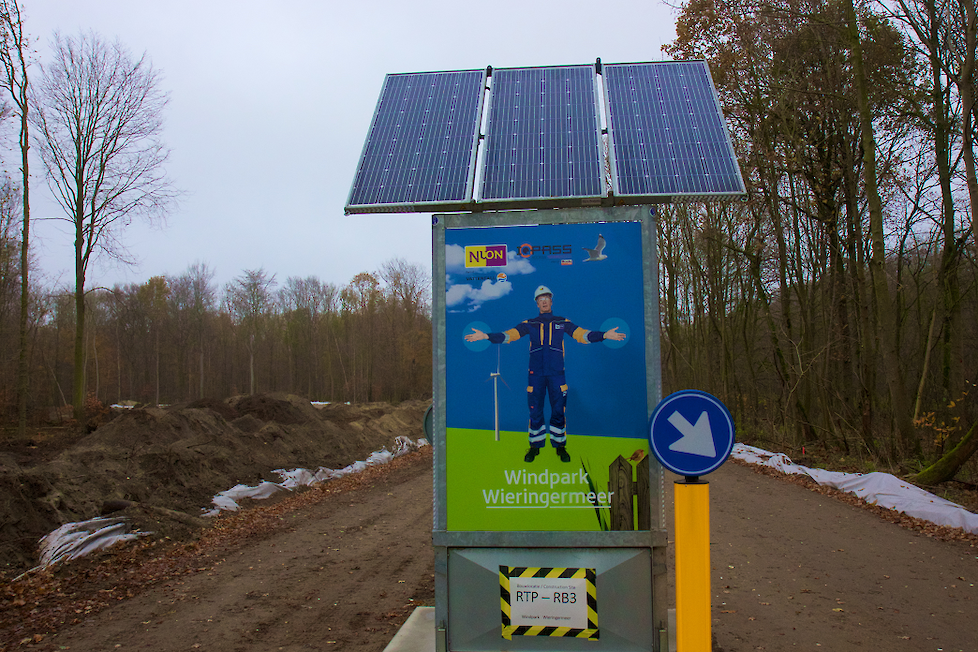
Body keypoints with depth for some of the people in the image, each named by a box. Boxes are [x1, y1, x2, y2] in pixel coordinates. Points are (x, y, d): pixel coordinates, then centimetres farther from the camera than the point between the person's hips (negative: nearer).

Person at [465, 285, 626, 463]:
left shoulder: (562, 323, 10)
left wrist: (604, 335, -13)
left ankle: (560, 446, 15)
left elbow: (581, 334, 1)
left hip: (556, 373, 0)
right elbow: (509, 335, 2)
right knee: (535, 411, 3)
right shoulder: (529, 324, 10)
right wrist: (486, 336, -11)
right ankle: (535, 447, 17)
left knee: (558, 411, 1)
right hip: (535, 373, 0)